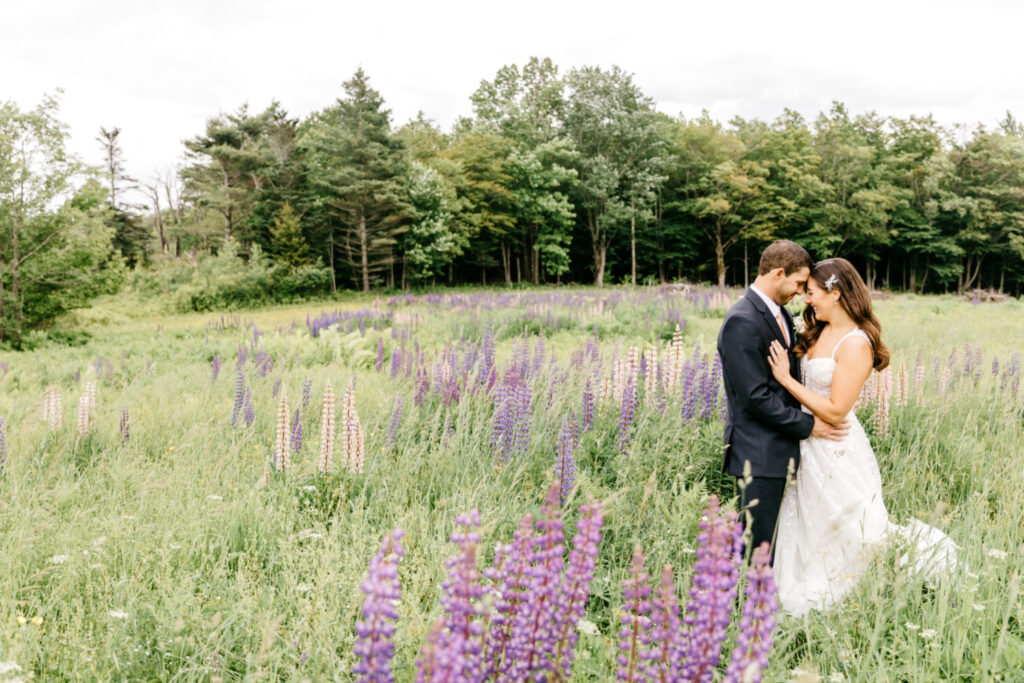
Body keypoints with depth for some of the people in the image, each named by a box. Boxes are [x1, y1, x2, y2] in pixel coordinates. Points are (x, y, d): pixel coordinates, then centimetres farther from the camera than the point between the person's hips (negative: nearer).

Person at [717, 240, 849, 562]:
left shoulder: (779, 314, 13)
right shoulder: (742, 323, -18)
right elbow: (755, 397, -20)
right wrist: (808, 425, -13)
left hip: (779, 449, 9)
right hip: (759, 454, -9)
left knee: (768, 540, 13)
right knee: (759, 545, -3)